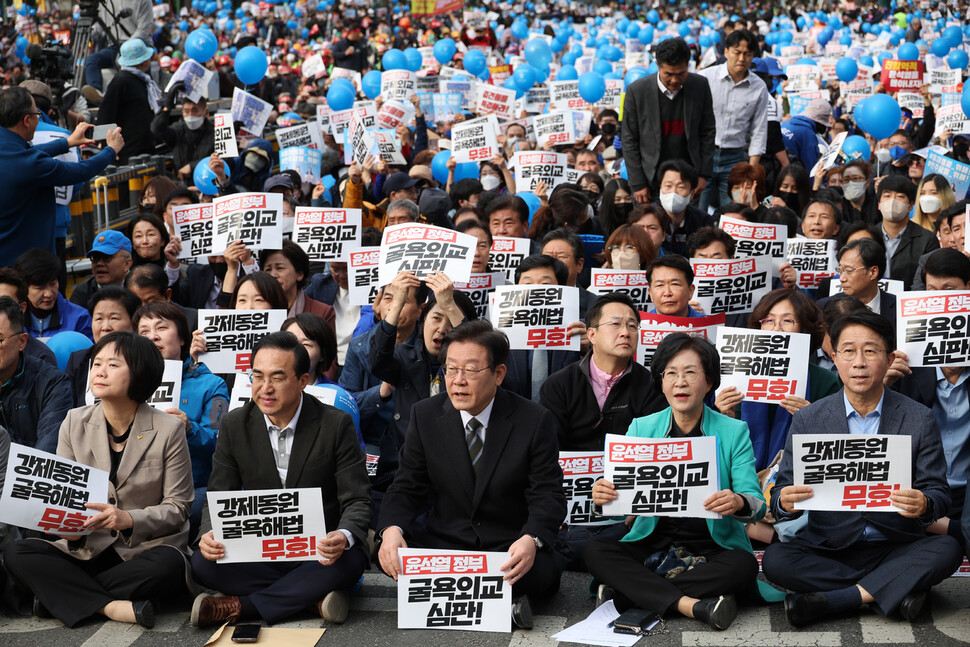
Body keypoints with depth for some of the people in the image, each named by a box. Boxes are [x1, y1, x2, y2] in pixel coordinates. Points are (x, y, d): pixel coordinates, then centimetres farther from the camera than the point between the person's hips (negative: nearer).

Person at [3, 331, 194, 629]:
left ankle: (64, 593, -20)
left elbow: (177, 508, -5)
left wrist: (129, 519, -23)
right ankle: (111, 607, -28)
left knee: (169, 565, -37)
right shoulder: (75, 423, 5)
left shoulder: (168, 429, -6)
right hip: (87, 548, 3)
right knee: (16, 554, -20)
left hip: (145, 549, -3)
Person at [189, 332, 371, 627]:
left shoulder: (337, 425, -8)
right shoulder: (234, 425, 1)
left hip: (318, 555, -2)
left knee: (351, 561, -36)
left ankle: (240, 606, -23)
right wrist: (210, 535, -21)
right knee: (201, 563, -26)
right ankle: (313, 596, -20)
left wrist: (343, 537, -32)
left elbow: (356, 501, -8)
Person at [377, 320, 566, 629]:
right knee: (388, 548, -29)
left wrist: (531, 540, -32)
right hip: (444, 542, 3)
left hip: (508, 549, -3)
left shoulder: (535, 421, -6)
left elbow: (548, 496, -9)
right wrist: (392, 530, -22)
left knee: (544, 570, -36)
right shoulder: (425, 416, 1)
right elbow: (407, 488, 2)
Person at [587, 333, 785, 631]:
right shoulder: (641, 428, 6)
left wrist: (739, 503, -32)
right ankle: (691, 605, -32)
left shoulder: (734, 432, 2)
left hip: (713, 548, -1)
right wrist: (605, 496, -25)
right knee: (595, 550, -23)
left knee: (744, 564, -32)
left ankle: (631, 592, -25)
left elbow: (757, 505, -7)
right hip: (653, 547, 2)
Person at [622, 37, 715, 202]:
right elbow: (629, 140, -3)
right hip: (651, 181, -2)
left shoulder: (700, 86, -3)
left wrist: (704, 174, 2)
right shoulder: (636, 91, -9)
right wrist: (638, 184, -5)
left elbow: (707, 132, 6)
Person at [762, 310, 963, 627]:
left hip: (896, 549, 0)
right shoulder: (807, 420, 2)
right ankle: (895, 590, -21)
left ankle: (830, 600, -27)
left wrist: (924, 505, -26)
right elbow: (783, 491, 0)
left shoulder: (920, 419, 1)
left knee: (948, 549, -27)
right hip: (828, 550, 0)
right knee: (775, 559, -26)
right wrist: (785, 502, -26)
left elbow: (939, 493, -1)